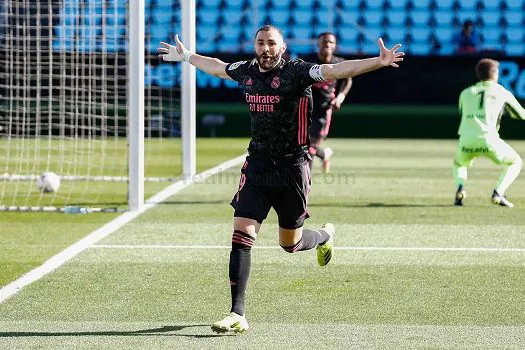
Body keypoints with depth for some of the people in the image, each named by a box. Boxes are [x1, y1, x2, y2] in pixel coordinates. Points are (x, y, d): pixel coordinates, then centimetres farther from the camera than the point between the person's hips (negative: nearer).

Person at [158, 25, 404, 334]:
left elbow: (335, 71, -25)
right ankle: (237, 315, -9)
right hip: (257, 165, 4)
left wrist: (380, 62, -38)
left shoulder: (296, 72, -11)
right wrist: (186, 56, 40)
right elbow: (217, 67, 27)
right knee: (241, 235, -9)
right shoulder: (247, 71, 6)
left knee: (290, 244, 9)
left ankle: (325, 236, 47)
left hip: (292, 167, -4)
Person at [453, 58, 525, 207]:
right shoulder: (503, 93, 15)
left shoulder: (466, 93, 21)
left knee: (459, 163, 34)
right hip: (488, 140, -3)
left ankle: (460, 188, 2)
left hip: (466, 141, 3)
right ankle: (498, 193, 0)